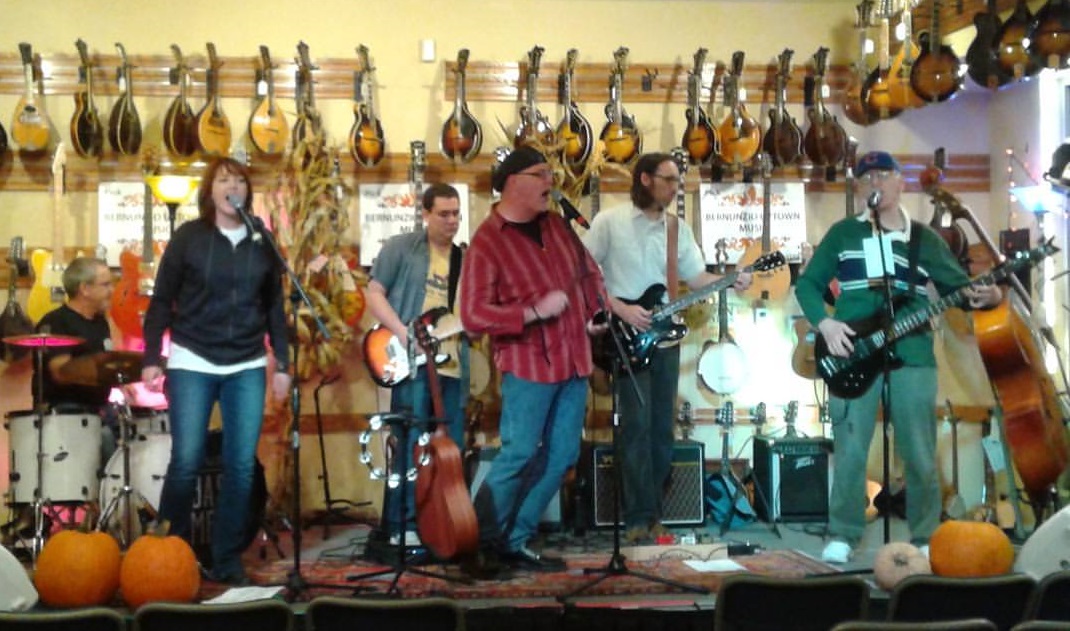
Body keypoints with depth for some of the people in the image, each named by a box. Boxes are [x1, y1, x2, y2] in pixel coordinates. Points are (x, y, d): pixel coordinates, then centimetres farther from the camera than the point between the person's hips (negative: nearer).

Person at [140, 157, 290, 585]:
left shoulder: (262, 242, 7)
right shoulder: (188, 236, -1)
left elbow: (274, 307, 10)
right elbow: (161, 300, 0)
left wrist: (282, 364, 6)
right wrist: (151, 358, -5)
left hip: (248, 368, 3)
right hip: (192, 364, -2)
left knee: (241, 465, 1)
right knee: (186, 462, -5)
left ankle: (228, 560, 12)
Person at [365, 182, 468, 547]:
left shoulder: (464, 260, 17)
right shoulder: (400, 247, 2)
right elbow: (374, 293, -4)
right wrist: (404, 335, -15)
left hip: (452, 366, 6)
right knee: (409, 444, -7)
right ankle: (402, 526, -1)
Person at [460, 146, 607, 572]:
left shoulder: (555, 225, 11)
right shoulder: (487, 242, -11)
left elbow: (588, 272, 26)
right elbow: (473, 316, -18)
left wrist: (595, 312, 12)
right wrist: (535, 312, -21)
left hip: (573, 360, 7)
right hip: (528, 364, -7)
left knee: (560, 456, 7)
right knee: (519, 454, -9)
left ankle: (515, 542, 18)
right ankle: (481, 542, 9)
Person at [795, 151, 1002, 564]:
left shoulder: (925, 239, 11)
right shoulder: (843, 233, 9)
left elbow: (960, 287, 8)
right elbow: (808, 284, 10)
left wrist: (988, 295, -14)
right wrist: (825, 323, -6)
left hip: (912, 355, 1)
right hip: (852, 353, -1)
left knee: (920, 455, 3)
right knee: (850, 452, 0)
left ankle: (926, 539, 16)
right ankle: (842, 537, 11)